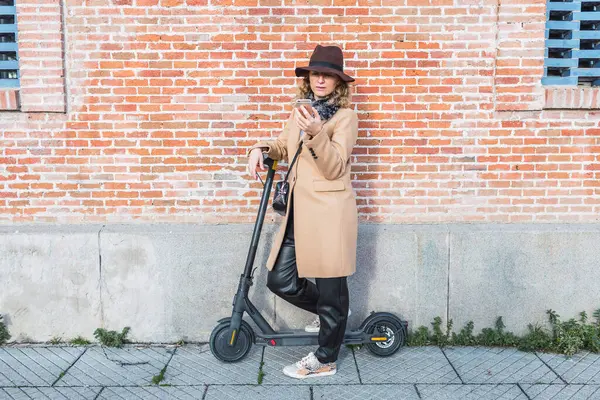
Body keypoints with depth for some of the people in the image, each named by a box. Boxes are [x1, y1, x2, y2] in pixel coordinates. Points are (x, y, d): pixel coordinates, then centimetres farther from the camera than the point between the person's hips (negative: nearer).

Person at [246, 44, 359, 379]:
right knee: (280, 280, 8)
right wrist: (262, 149, 9)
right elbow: (285, 146, 30)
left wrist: (316, 133, -30)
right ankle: (327, 314, 34)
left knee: (330, 287, 4)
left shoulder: (345, 116, -7)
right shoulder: (301, 112, 14)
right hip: (299, 210, 7)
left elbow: (334, 167, -15)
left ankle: (326, 361, 21)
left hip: (328, 211, -7)